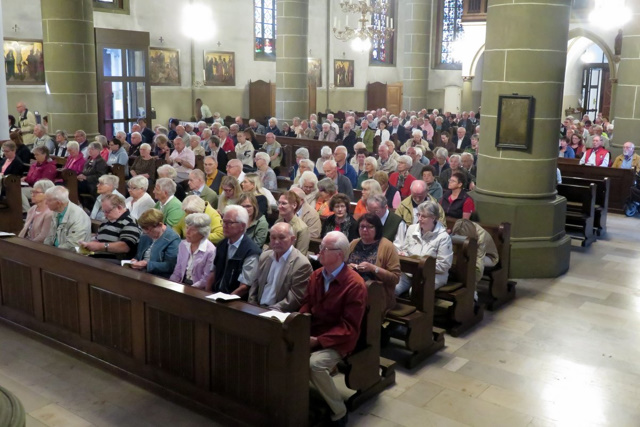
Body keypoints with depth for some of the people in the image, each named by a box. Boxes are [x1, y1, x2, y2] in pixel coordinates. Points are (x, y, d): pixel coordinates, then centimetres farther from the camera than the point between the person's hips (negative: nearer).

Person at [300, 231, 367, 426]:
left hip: (337, 340, -6)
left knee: (315, 364, -33)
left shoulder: (355, 284, -17)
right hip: (312, 332, 6)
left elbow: (349, 327, -17)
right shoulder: (316, 275, 5)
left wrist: (318, 341, -23)